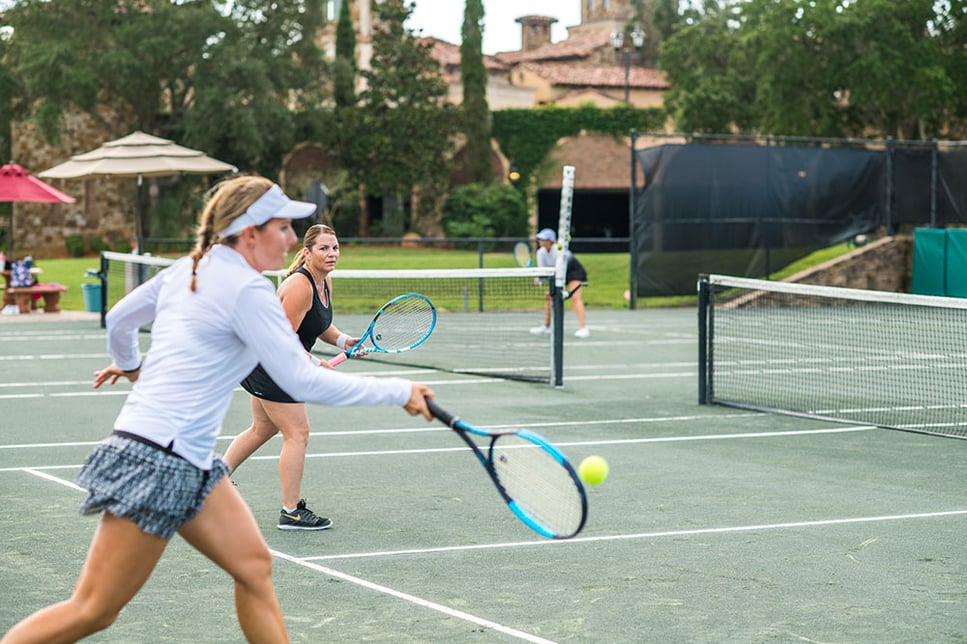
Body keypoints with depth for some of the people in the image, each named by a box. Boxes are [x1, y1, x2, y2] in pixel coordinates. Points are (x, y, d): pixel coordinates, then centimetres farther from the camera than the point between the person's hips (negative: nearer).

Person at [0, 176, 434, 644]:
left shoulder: (187, 269, 11)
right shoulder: (247, 291, -14)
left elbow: (119, 320, 26)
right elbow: (303, 383, -16)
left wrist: (131, 366, 47)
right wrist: (398, 392, -9)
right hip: (158, 460, -10)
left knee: (254, 566, 9)